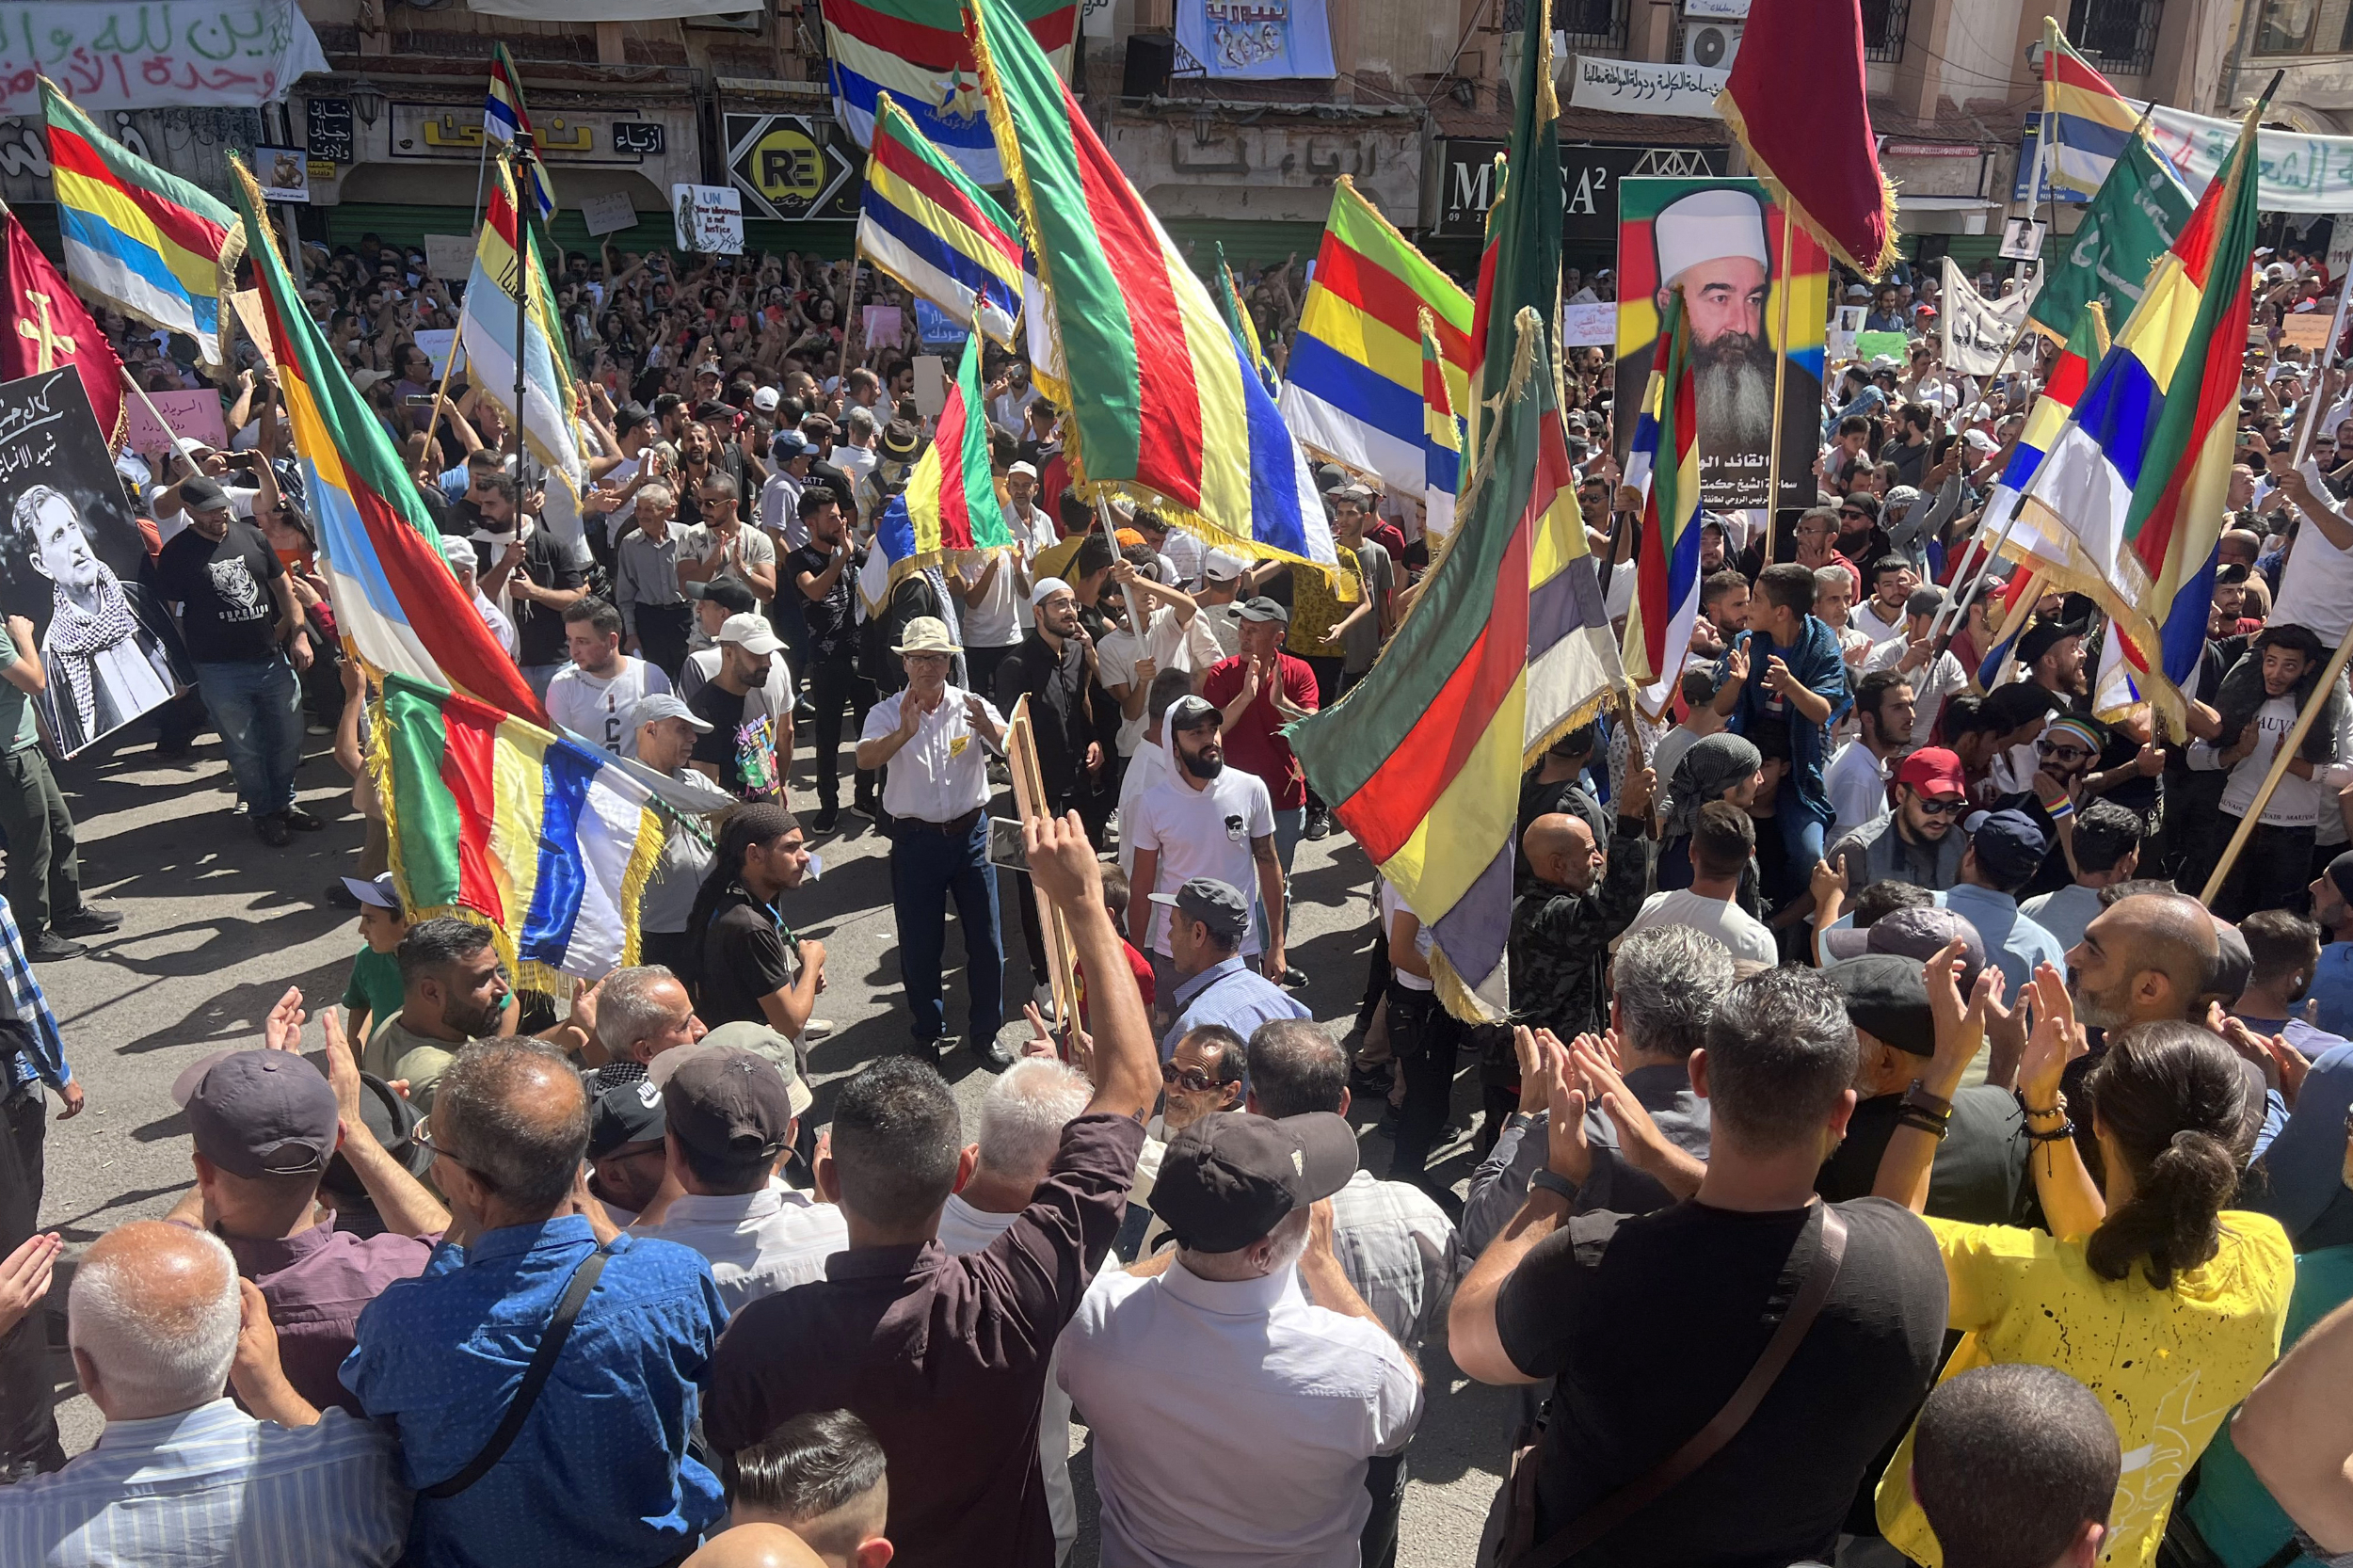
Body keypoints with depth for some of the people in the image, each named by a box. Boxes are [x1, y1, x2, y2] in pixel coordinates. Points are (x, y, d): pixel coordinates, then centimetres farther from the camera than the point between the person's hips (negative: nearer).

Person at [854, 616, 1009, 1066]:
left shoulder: (971, 705, -1)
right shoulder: (887, 713, -3)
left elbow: (1012, 749, -16)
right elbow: (865, 759, -22)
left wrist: (987, 727, -37)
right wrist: (904, 733, -40)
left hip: (971, 833, 1)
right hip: (915, 839, -1)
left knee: (986, 938, 6)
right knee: (920, 944, 8)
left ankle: (985, 1033, 23)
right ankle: (927, 1033, 28)